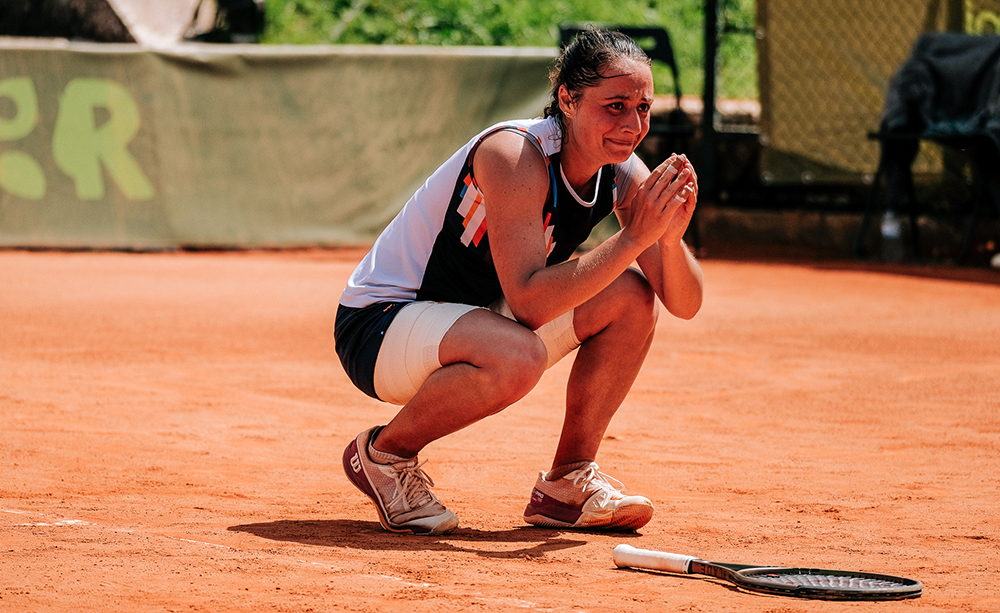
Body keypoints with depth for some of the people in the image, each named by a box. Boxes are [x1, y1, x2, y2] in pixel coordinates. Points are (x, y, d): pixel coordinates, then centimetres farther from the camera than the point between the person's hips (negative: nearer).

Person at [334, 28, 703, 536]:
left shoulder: (621, 172, -4)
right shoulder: (516, 156, -27)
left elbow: (684, 304, -6)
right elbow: (528, 300, -36)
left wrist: (671, 236, -27)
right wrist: (635, 237, -37)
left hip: (474, 317, 8)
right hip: (378, 322, -8)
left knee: (631, 296, -4)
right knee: (517, 355, -36)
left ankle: (568, 482, 7)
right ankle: (384, 452, -9)